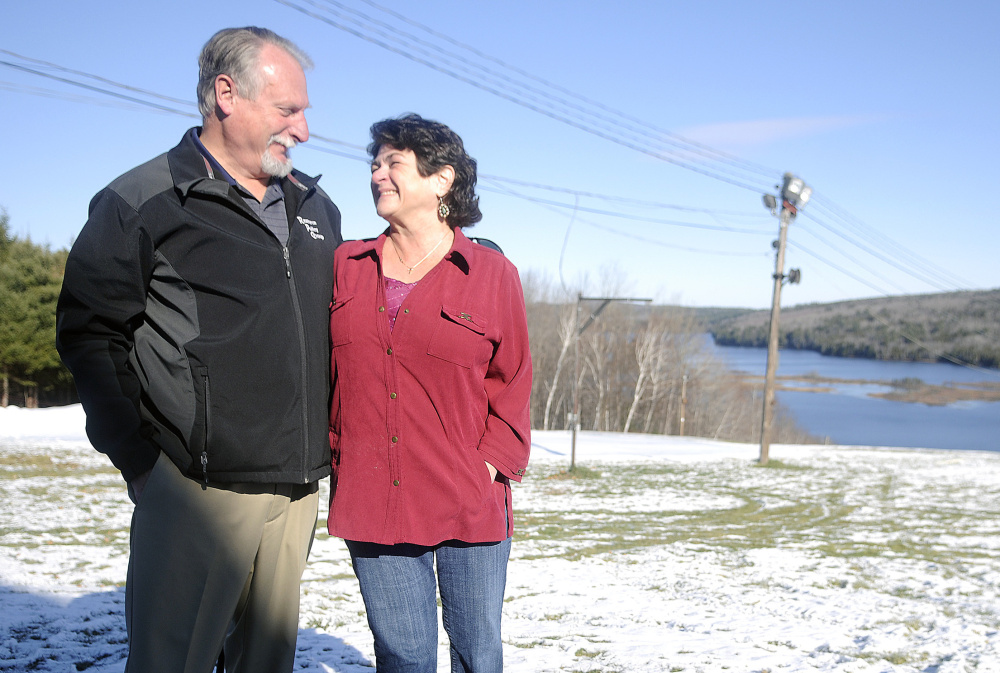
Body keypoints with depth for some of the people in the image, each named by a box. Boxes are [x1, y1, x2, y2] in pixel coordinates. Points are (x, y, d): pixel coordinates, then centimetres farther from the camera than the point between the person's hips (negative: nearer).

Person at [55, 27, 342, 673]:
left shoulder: (317, 208, 14)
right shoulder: (142, 203, -4)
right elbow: (90, 332, -4)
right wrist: (138, 455, -9)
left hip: (300, 491, 6)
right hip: (200, 490, -5)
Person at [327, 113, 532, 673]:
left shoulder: (492, 273, 1)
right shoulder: (348, 265, 8)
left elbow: (512, 386, 3)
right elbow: (323, 369, 13)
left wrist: (490, 465, -6)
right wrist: (338, 454, 2)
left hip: (469, 504, -1)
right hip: (372, 499, 2)